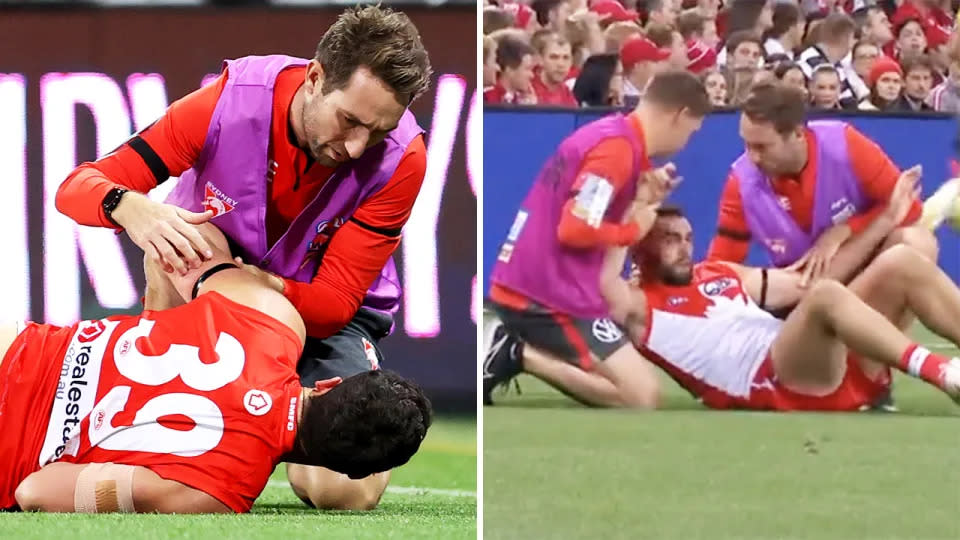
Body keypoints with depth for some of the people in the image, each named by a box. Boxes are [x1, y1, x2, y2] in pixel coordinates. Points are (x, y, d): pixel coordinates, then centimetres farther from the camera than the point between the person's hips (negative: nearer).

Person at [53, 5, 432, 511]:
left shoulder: (401, 159, -23)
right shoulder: (230, 103, -23)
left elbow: (335, 303, -22)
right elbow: (79, 187, -21)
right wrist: (130, 207, -46)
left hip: (329, 315, -1)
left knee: (346, 487, -25)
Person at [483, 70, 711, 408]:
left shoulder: (611, 134, 14)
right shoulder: (616, 148, -16)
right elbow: (575, 229, -23)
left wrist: (642, 201, 2)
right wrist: (634, 231, -7)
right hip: (550, 294, -10)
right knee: (641, 396, -11)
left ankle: (514, 347, 7)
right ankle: (517, 354, -11)